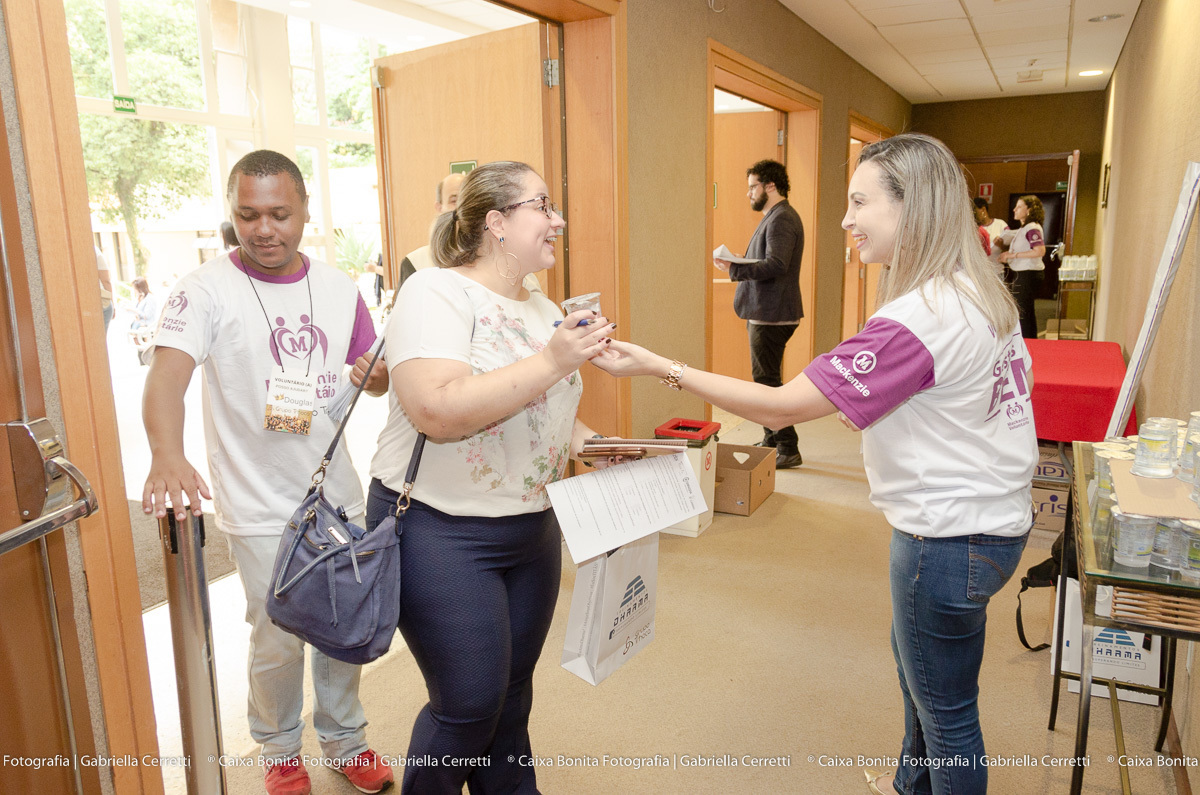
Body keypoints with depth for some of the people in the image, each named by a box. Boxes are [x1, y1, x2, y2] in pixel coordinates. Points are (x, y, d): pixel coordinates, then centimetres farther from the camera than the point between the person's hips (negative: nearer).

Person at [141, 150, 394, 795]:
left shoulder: (339, 289, 3)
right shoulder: (206, 290, -11)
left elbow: (374, 375, 12)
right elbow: (167, 374, -25)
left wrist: (376, 375, -13)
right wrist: (167, 456, -44)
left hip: (338, 493, 4)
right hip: (260, 508, -4)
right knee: (278, 642, 8)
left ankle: (343, 738, 39)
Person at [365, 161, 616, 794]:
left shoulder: (543, 309, 10)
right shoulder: (435, 293, -14)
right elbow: (439, 412, -29)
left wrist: (585, 441, 2)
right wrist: (551, 362, -29)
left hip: (531, 528, 7)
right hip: (440, 531, -7)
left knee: (512, 691, 17)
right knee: (469, 705, 1)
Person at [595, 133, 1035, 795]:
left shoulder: (919, 319, -29)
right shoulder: (980, 294, 2)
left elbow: (779, 406, -28)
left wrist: (661, 368, -25)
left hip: (949, 538, -11)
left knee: (945, 705, 10)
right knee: (914, 661, 29)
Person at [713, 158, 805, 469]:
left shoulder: (781, 219, -15)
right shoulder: (774, 217, 19)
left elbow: (776, 265, -26)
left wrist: (734, 268, -27)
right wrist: (738, 268, 15)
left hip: (772, 316, -11)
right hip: (766, 313, 11)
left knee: (767, 381, -8)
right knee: (766, 378, 16)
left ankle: (788, 449, -3)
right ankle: (771, 441, 26)